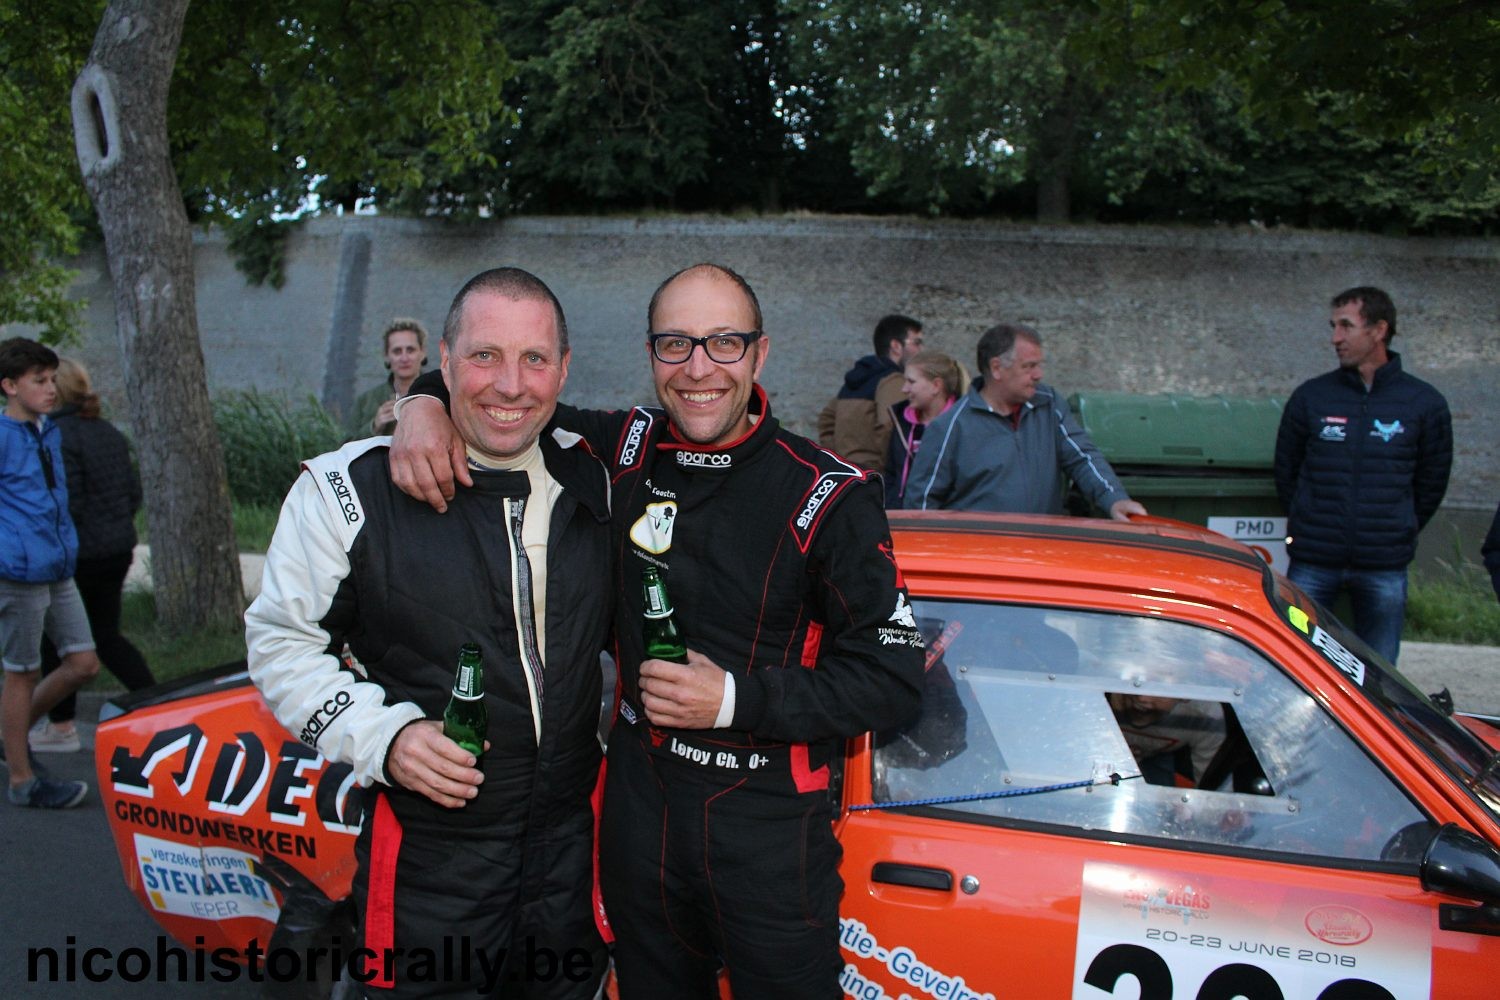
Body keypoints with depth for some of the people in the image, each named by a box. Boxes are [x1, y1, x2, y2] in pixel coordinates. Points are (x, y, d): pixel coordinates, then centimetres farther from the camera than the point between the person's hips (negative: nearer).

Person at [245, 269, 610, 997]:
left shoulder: (594, 478, 1)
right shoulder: (350, 490, -12)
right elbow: (280, 640, -5)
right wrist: (382, 734, -18)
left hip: (575, 845, 4)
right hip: (429, 856, -4)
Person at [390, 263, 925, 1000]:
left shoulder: (830, 496, -15)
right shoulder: (625, 450, -2)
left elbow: (894, 680, -13)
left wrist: (739, 699, -22)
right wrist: (426, 405, -10)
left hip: (768, 827, -4)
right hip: (639, 802, 5)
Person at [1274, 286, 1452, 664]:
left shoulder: (1425, 403, 2)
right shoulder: (1310, 397, 2)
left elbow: (1431, 484, 12)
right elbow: (1286, 471, 11)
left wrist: (1398, 534, 12)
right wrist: (1308, 527, 10)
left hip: (1385, 569, 0)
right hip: (1312, 564, 0)